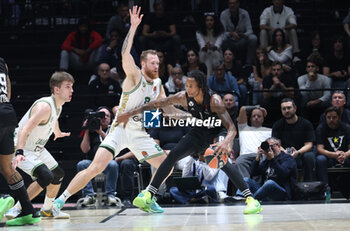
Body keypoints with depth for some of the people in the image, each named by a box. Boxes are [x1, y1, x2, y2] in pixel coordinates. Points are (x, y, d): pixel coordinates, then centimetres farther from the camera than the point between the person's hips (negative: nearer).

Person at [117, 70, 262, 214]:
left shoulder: (214, 101, -31)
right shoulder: (184, 97, -19)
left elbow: (232, 127, -37)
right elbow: (156, 104, -10)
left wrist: (227, 142, -59)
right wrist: (129, 114, -10)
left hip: (216, 133, -5)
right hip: (198, 133, 5)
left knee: (221, 160, -32)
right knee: (172, 155, -11)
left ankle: (250, 199, -31)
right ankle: (148, 195, -5)